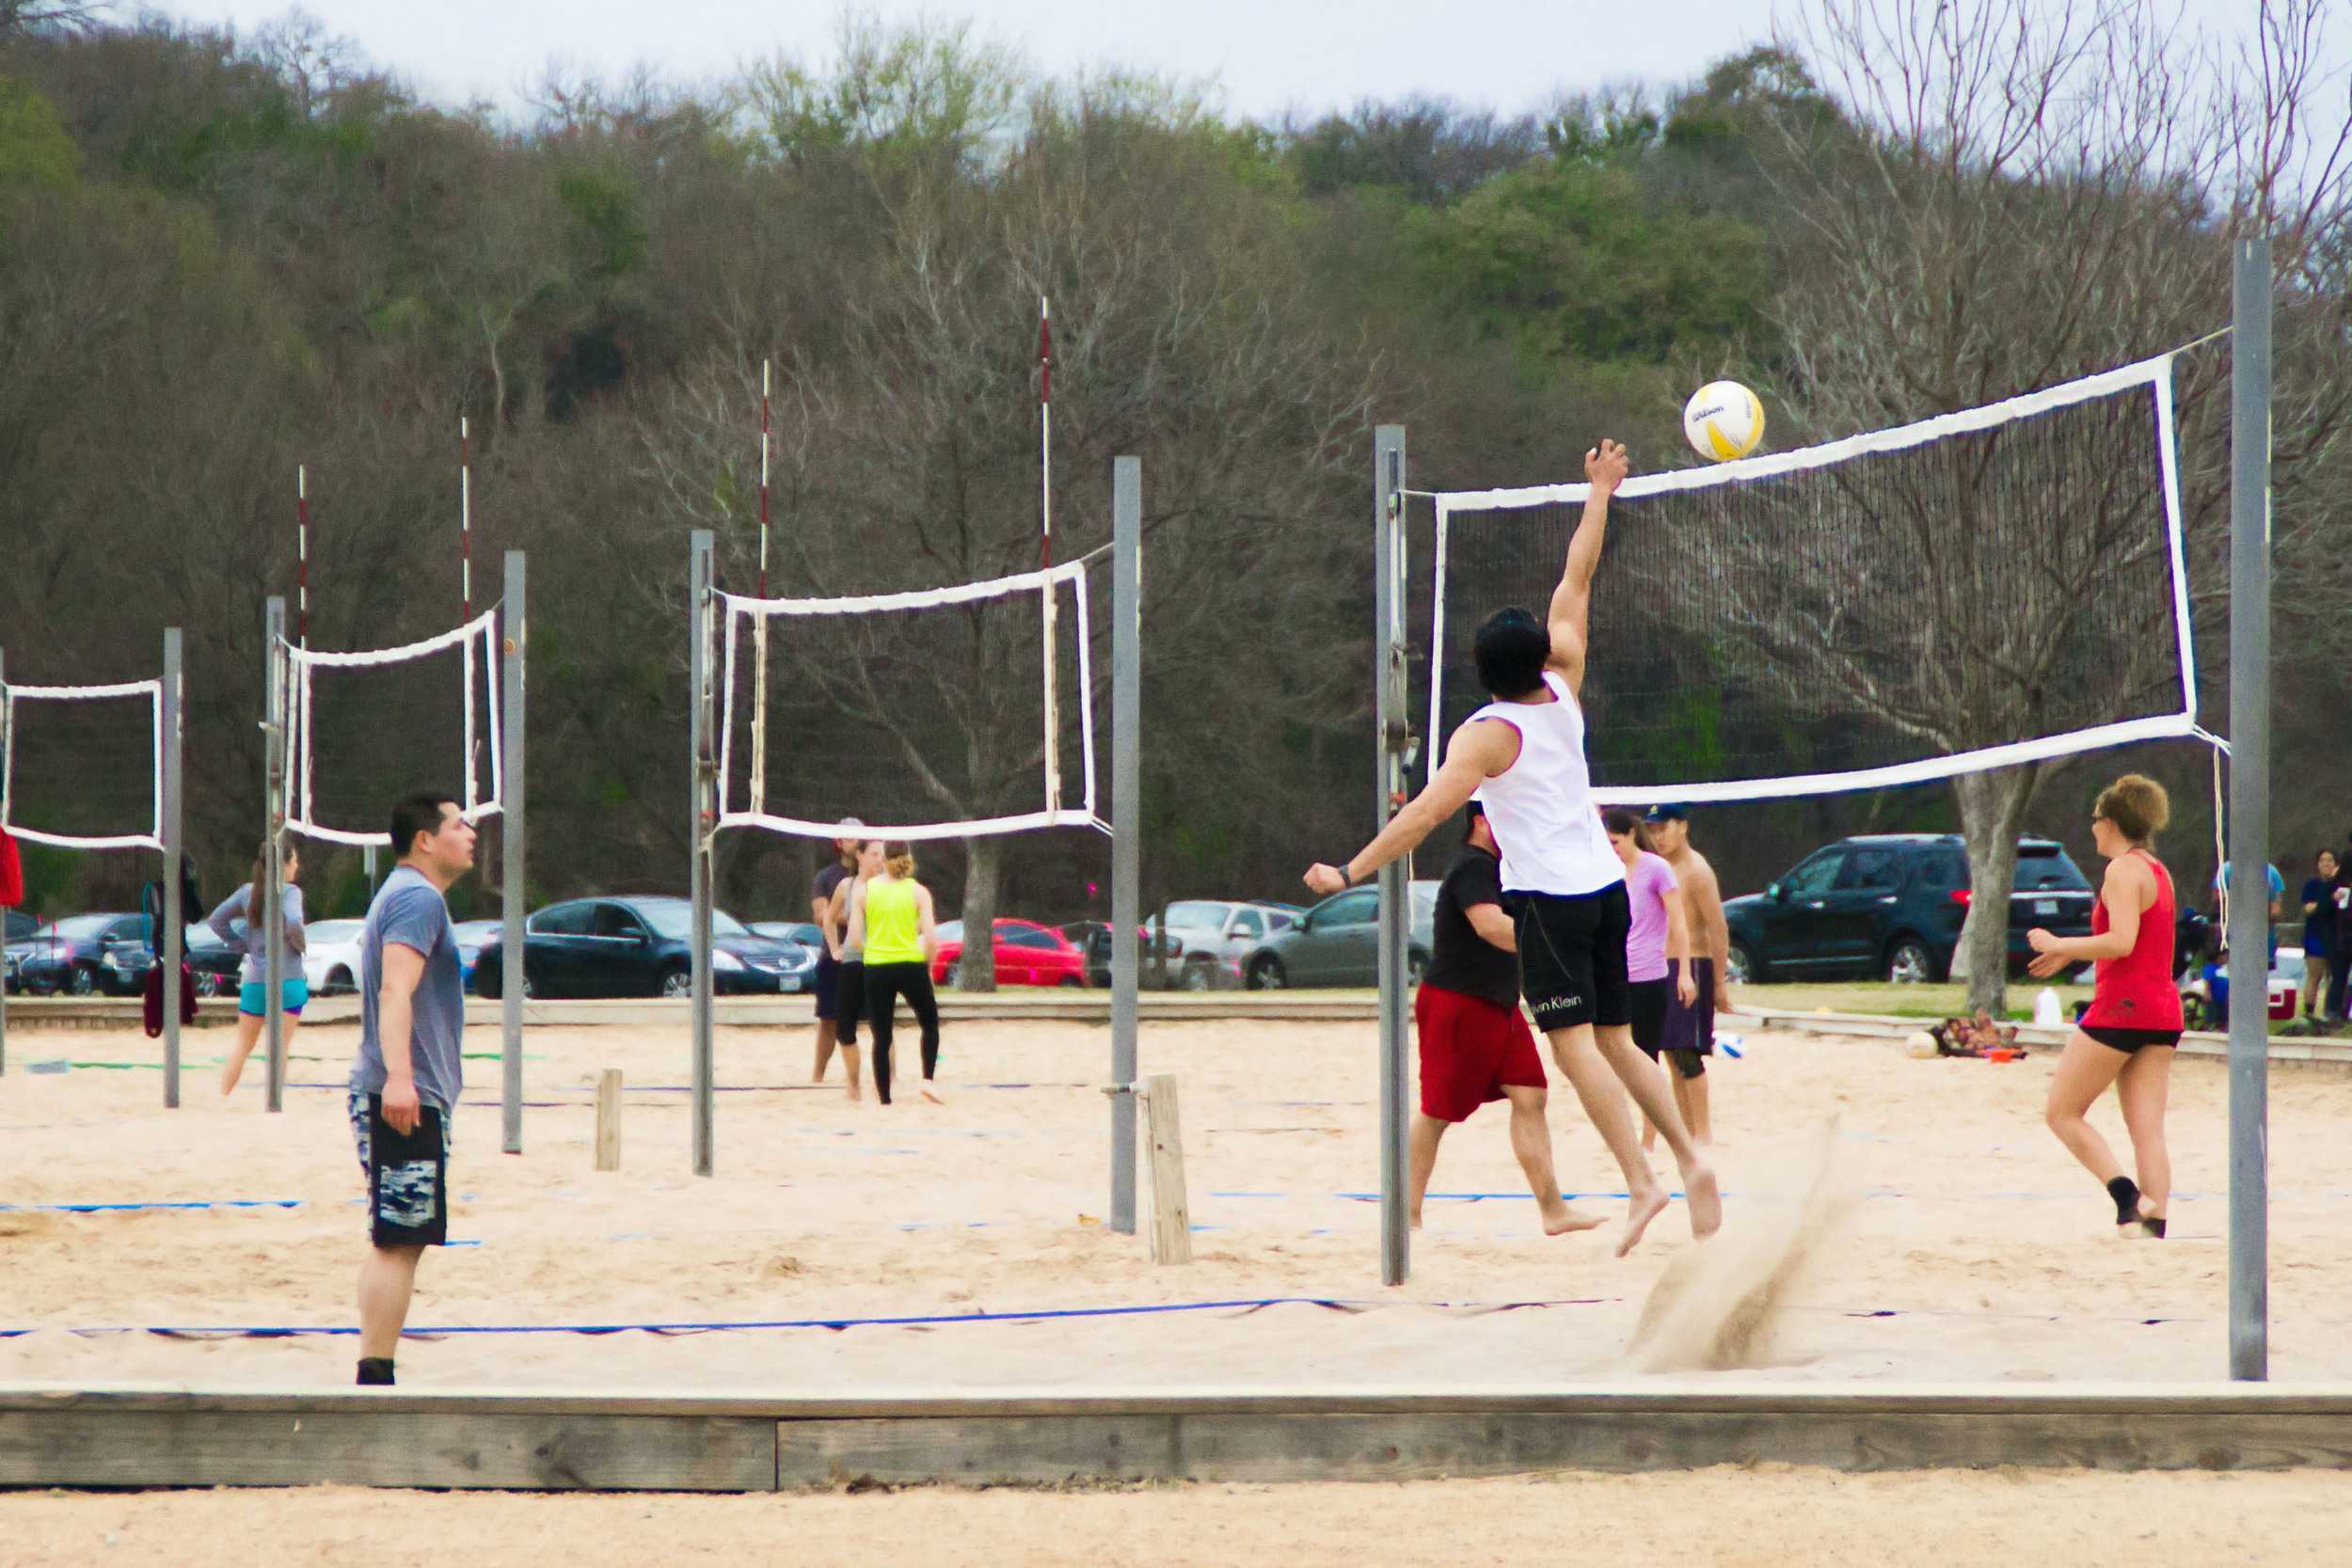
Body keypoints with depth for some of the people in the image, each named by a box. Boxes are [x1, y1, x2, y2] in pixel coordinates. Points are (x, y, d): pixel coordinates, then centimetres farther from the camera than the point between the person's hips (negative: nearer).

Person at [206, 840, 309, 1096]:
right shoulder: (289, 892, -11)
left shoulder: (248, 891, 7)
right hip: (287, 979, -5)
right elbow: (293, 924, -27)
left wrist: (243, 945, 13)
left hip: (254, 980, 5)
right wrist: (300, 945, -8)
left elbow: (216, 920, 12)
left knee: (242, 1045, 16)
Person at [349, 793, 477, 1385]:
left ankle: (374, 1379, 16)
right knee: (398, 1242, -11)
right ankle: (376, 1379, -13)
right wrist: (398, 1076, -39)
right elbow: (396, 990, -27)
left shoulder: (403, 894, 21)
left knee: (395, 1242, 13)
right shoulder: (418, 898, -12)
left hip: (400, 1097, 11)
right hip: (407, 1100, -11)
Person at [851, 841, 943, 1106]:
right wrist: (926, 964, 7)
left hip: (876, 969, 1)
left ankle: (885, 1099, 4)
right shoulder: (918, 891, -4)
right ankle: (928, 1079, 5)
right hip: (912, 966, -1)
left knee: (882, 1038, 8)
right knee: (930, 1024, 21)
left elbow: (854, 938, -6)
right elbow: (931, 938, -10)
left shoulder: (864, 891, -2)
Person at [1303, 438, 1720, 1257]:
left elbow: (1426, 811, -16)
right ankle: (1689, 1159, 0)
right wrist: (1600, 492, 25)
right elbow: (1575, 583, 16)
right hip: (1606, 889, 7)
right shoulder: (1563, 691, 7)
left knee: (1575, 1044, -10)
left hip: (1548, 898, -7)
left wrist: (1351, 872, -15)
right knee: (1616, 1043, 12)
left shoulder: (1487, 733, -8)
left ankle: (1641, 1182, -20)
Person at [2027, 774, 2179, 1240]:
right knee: (2148, 1131, 3)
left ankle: (2126, 1196, -14)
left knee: (2062, 1113, 1)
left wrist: (2057, 946, -12)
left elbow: (2121, 942, -23)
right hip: (2163, 1012, 9)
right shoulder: (2157, 870, 17)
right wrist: (2071, 954, 26)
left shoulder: (2123, 869, -11)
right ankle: (2153, 1223, -6)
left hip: (2121, 1007, -9)